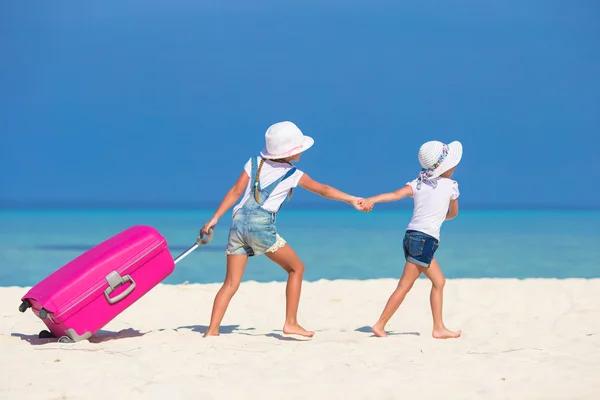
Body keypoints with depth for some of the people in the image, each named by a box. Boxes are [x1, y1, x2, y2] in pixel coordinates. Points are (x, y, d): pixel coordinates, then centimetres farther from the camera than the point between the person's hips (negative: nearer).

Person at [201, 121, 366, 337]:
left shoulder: (255, 163, 12)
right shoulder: (294, 174, 4)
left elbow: (236, 191, 8)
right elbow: (323, 190, 9)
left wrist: (215, 218, 9)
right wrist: (351, 199, 18)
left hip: (239, 222, 5)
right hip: (261, 225, -5)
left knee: (231, 283, 5)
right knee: (296, 268, 13)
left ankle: (212, 330, -6)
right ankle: (290, 323, 11)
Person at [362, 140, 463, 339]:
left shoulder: (418, 183, 9)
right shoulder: (450, 185, -1)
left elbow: (396, 194, -10)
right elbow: (453, 213, 15)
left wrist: (371, 200, -21)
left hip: (412, 234, 7)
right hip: (425, 239, -7)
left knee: (439, 281, 15)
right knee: (404, 286, -6)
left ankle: (439, 328, 16)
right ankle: (380, 325, -7)